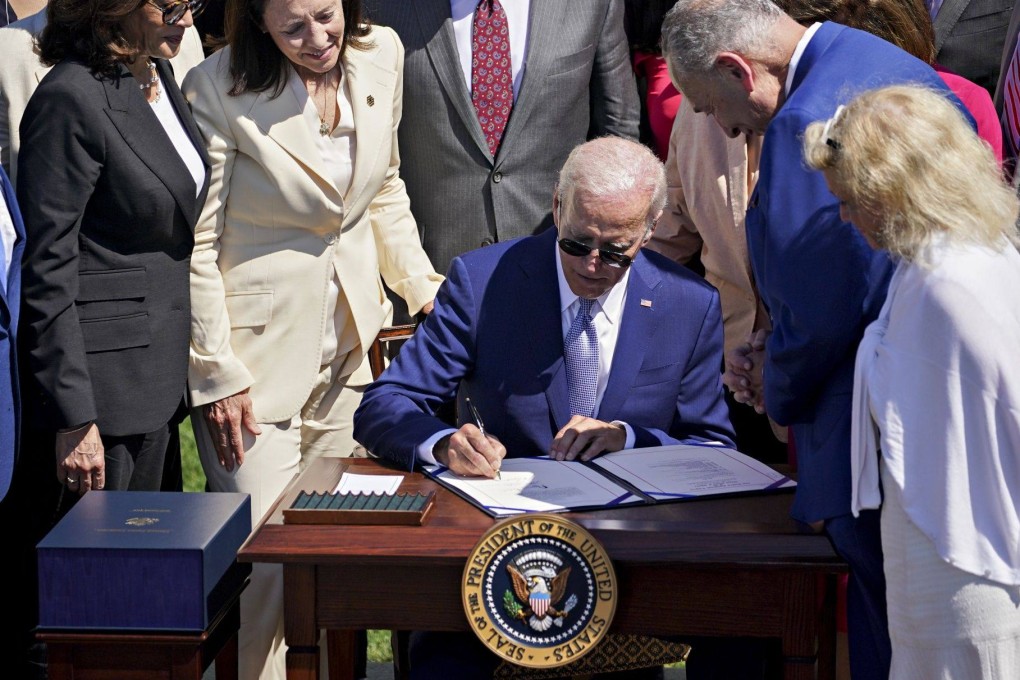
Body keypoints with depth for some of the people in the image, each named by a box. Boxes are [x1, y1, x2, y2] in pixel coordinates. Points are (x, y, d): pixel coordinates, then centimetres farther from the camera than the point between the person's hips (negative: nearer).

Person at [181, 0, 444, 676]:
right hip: (259, 352, -5)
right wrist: (217, 376, -12)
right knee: (267, 553, -7)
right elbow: (195, 244, -12)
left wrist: (423, 285, 7)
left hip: (348, 343, 5)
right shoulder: (218, 89, -17)